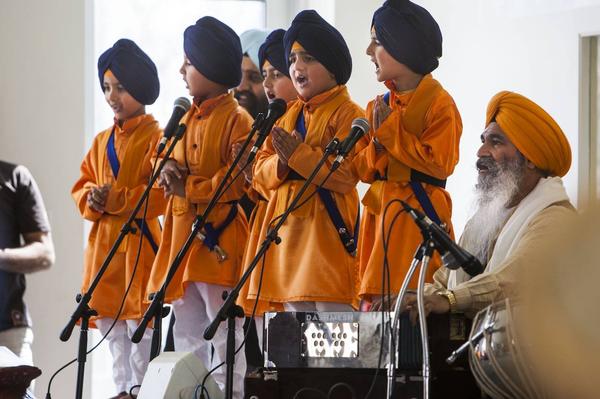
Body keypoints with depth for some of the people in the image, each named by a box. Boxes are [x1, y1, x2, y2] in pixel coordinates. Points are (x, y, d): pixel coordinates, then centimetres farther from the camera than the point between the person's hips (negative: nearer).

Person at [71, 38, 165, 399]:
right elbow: (82, 185, 18)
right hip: (104, 243, 8)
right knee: (110, 322, 10)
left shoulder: (156, 138, -7)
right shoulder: (102, 141, 17)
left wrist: (115, 200, -20)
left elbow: (161, 193, -15)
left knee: (141, 324, -10)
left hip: (140, 241, -8)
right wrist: (92, 199, -4)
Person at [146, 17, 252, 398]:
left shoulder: (236, 119, -9)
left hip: (219, 235, -9)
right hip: (182, 233, 9)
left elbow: (238, 180, -17)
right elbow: (168, 162, 23)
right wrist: (168, 172, 0)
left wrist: (189, 187, -16)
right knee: (187, 331, 12)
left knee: (223, 330, -7)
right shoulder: (187, 118, 17)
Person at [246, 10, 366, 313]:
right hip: (287, 225, 7)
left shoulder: (348, 114, -6)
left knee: (332, 308, -11)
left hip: (328, 227, -7)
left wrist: (298, 154, -21)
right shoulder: (286, 115, 17)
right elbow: (261, 173, 12)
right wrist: (281, 163, -10)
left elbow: (346, 174, -17)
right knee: (296, 315, 11)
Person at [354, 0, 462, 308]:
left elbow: (440, 164, -17)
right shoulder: (378, 107, 15)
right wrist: (377, 143, -8)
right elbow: (363, 171, 14)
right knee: (375, 305, 4)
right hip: (380, 214, 7)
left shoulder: (439, 103, -7)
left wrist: (390, 131, -12)